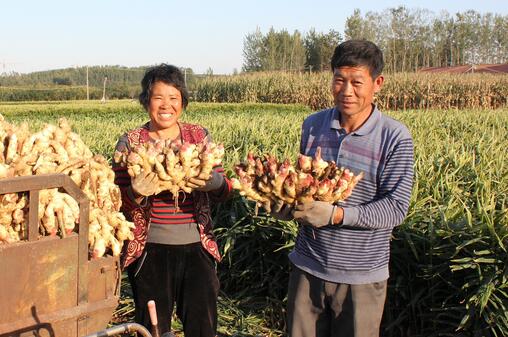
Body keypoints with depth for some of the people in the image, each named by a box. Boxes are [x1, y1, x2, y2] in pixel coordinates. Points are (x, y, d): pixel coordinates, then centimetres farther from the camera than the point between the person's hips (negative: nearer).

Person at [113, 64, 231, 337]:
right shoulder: (130, 143, 0)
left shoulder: (200, 136, 5)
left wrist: (216, 183, -21)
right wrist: (136, 194, -23)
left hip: (196, 247, 2)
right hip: (150, 251, -1)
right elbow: (120, 205, -1)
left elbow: (223, 191, 2)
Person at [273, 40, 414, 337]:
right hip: (308, 266, 4)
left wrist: (336, 214, -28)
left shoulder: (395, 138, -13)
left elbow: (395, 209, -16)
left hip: (362, 276, -4)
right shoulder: (313, 125, 2)